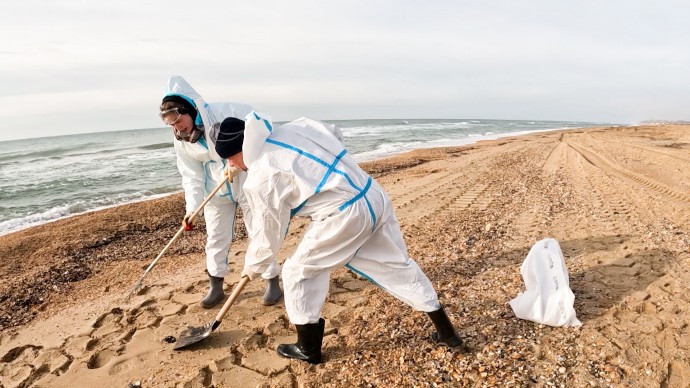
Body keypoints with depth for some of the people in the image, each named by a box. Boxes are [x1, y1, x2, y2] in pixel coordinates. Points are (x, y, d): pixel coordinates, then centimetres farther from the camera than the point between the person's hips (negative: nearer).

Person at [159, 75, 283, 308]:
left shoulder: (224, 112, -21)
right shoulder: (180, 141, -4)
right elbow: (192, 177, -5)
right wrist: (192, 208, -17)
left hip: (247, 182, -4)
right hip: (216, 192, 4)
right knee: (216, 238, 10)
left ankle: (272, 282, 20)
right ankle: (215, 287, 28)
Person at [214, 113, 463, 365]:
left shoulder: (261, 178, -7)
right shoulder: (295, 128, 10)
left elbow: (268, 232, 3)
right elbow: (336, 135, 29)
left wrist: (252, 267, 22)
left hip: (344, 215, -8)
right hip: (375, 197, 8)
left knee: (298, 272, 12)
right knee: (397, 265, 22)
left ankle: (308, 349, 27)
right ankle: (447, 332, 35)